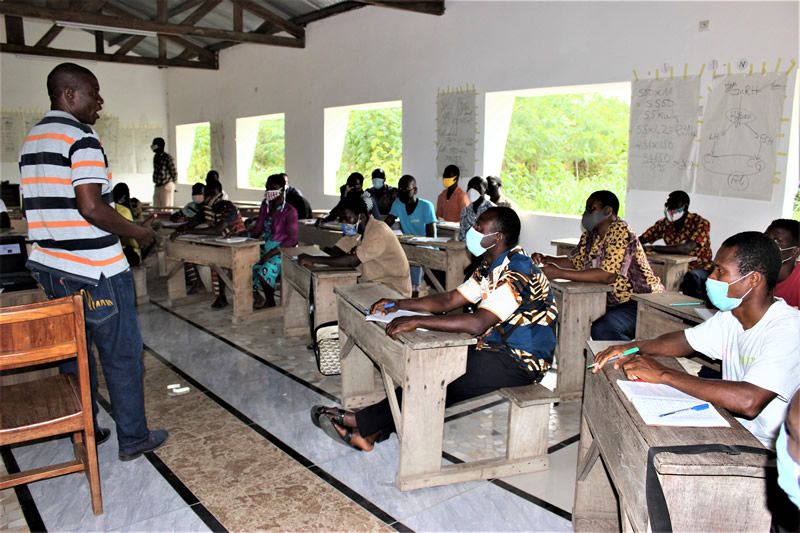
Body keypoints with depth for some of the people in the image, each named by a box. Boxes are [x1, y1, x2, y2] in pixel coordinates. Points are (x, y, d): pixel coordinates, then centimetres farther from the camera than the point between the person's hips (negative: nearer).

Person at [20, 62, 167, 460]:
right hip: (93, 269, -9)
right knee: (122, 354, 3)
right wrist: (138, 232, -11)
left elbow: (49, 205, 18)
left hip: (49, 265, 9)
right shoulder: (81, 137, -15)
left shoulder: (31, 140, 14)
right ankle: (133, 438, 14)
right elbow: (91, 207, -25)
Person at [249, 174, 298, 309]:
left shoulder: (289, 211, -10)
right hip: (266, 249, 7)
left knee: (265, 270, -32)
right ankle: (256, 296, 8)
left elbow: (292, 239, -15)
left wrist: (272, 253, -22)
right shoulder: (265, 206, 12)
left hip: (282, 252, -7)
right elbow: (258, 229, 14)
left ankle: (270, 302, -5)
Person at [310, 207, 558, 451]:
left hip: (519, 363, -9)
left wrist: (417, 321, -33)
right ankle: (372, 431, -4)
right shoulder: (490, 269, 10)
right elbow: (449, 300, 10)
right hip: (496, 349, 9)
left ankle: (362, 421, -2)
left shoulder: (517, 271, -23)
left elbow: (478, 323, -33)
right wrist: (398, 305, 0)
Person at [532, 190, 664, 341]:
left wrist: (558, 273, -31)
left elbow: (608, 275, -30)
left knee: (601, 330, -30)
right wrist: (545, 259, -5)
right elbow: (574, 261, 15)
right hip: (614, 302, 8)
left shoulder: (621, 232, -20)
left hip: (642, 304, -8)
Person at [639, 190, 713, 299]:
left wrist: (652, 248, -37)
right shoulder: (664, 223, 0)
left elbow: (687, 248, -33)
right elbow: (640, 240, -2)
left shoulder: (701, 224, -16)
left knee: (692, 277, -37)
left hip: (700, 270, -4)